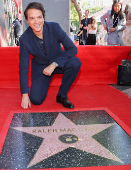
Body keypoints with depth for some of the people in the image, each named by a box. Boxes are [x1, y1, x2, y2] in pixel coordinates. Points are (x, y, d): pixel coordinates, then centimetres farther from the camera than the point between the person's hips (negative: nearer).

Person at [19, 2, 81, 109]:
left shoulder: (55, 27, -20)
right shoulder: (24, 39, -18)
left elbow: (73, 49, -22)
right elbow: (23, 67, -13)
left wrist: (54, 64, -31)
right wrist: (25, 94, -15)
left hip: (58, 63, 0)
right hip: (40, 67, 0)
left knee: (75, 62, -32)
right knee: (36, 100, -16)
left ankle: (62, 95, -12)